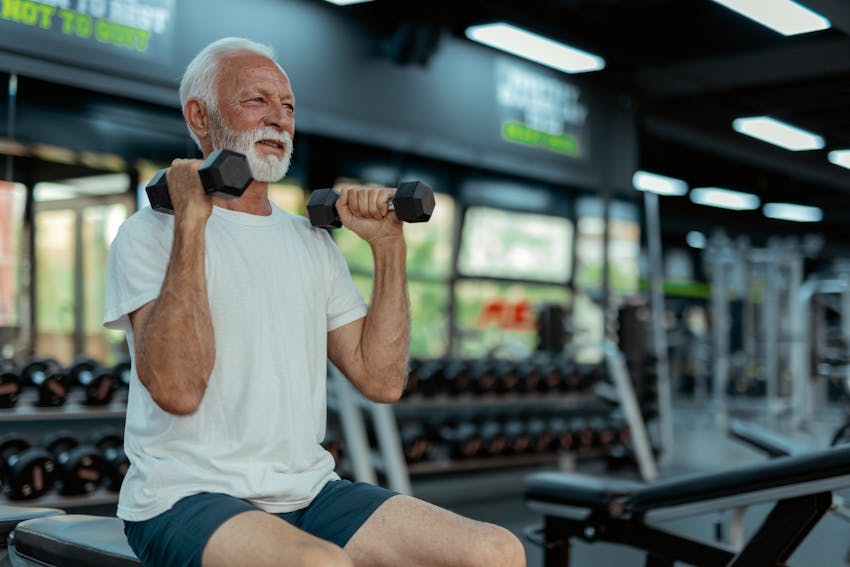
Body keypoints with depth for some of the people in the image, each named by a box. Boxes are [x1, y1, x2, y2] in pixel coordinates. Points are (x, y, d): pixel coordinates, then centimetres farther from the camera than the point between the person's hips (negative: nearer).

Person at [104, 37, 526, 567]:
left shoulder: (313, 242, 15)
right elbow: (177, 388, -20)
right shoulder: (152, 233, -4)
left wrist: (388, 245, 6)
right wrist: (190, 224, -20)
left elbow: (381, 378, 9)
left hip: (308, 491, 6)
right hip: (187, 499, -6)